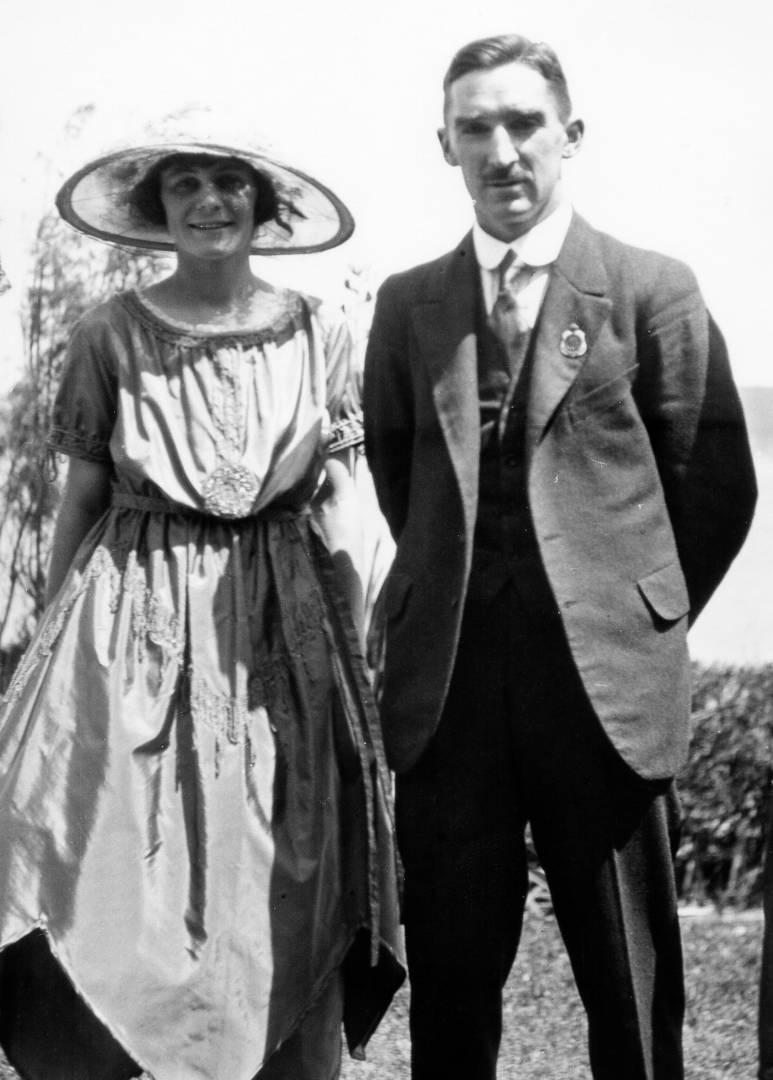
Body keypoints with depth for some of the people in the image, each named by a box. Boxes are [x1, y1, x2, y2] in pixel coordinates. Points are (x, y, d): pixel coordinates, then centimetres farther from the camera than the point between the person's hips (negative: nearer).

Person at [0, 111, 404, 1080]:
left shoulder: (317, 333, 5)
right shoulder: (111, 335, 1)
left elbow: (335, 497, 9)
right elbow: (82, 497, 5)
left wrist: (348, 633, 0)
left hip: (280, 633, 1)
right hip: (135, 625, -1)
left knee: (284, 900, 1)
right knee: (108, 884, -3)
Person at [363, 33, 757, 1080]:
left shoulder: (652, 289, 1)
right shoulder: (408, 304, 10)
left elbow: (717, 484, 4)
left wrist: (645, 620, 7)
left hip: (604, 681, -2)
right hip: (447, 680, 3)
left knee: (631, 990, 5)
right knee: (449, 976, 6)